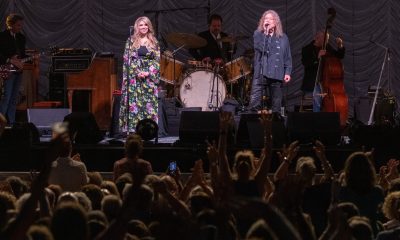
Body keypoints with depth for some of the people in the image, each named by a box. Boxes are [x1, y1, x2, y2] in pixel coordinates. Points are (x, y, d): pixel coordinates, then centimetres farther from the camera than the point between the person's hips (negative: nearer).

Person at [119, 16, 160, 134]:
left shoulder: (154, 42, 8)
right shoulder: (131, 41, 6)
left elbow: (157, 61, 5)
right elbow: (127, 59, 2)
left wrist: (148, 73, -9)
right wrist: (137, 72, -10)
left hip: (150, 77, 1)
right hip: (133, 77, -1)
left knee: (149, 103, -3)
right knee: (134, 103, -5)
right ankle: (132, 129, -6)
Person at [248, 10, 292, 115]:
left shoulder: (283, 38, 12)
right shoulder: (258, 34, 7)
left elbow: (288, 57, 13)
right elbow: (262, 48, -11)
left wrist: (287, 72, 3)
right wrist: (266, 32, -10)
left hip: (277, 75, 2)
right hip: (261, 74, -2)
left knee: (276, 106, 3)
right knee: (254, 103, -12)